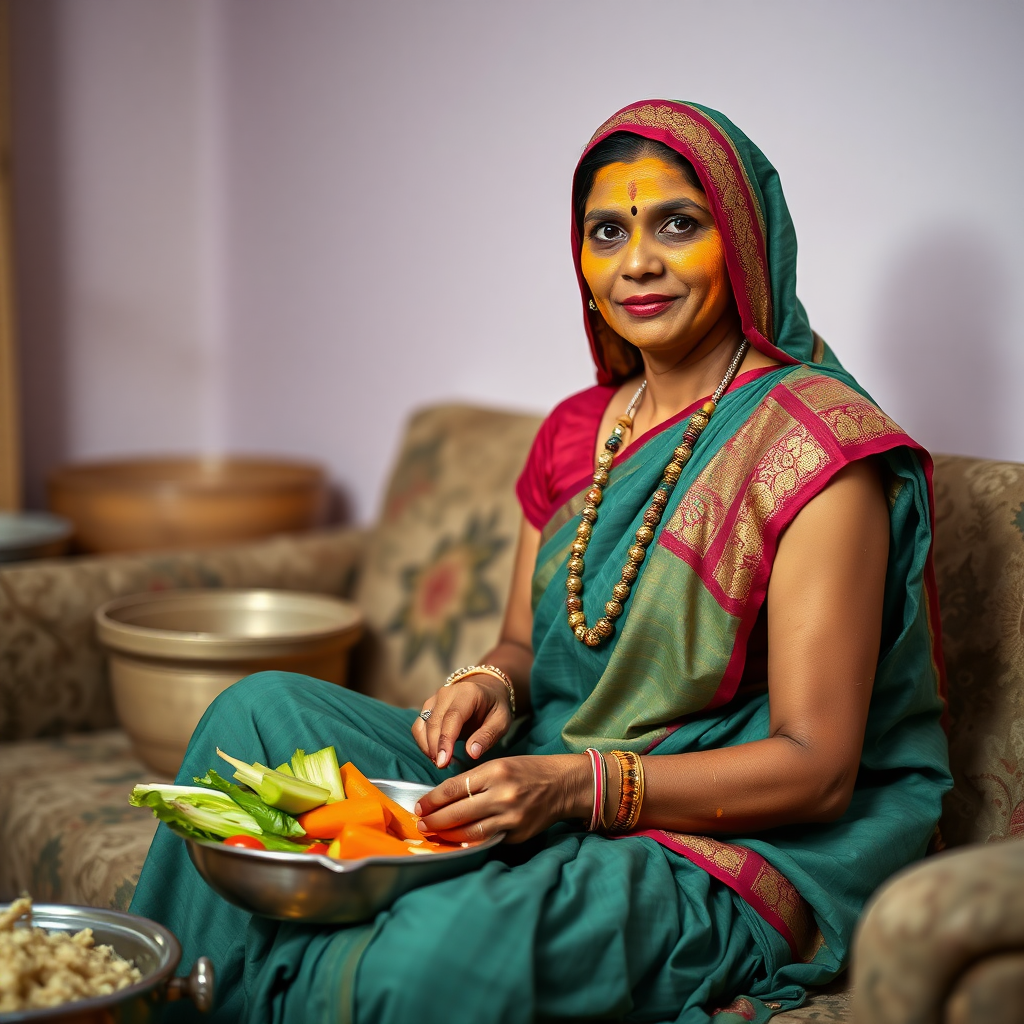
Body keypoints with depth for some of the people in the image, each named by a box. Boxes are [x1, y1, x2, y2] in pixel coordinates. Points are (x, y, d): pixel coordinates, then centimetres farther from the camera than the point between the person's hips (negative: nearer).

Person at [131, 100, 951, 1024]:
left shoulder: (818, 445, -13)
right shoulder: (577, 431, 10)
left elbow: (817, 770, -16)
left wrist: (576, 788, -27)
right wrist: (492, 686, -8)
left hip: (735, 856, -7)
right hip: (537, 792, 7)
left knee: (444, 949, -35)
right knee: (264, 711, -10)